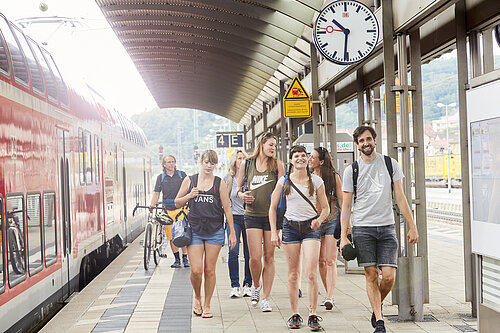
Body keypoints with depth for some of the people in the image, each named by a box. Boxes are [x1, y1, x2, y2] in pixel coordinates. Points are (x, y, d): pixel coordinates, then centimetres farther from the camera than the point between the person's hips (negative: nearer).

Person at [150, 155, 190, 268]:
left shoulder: (181, 174, 7)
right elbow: (156, 193, 7)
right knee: (171, 236, 1)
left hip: (181, 208, -1)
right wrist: (152, 205, -8)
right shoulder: (161, 177, 10)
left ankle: (185, 258, 4)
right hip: (167, 210, 2)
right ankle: (177, 259, 10)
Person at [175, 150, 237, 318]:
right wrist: (189, 196, -7)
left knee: (209, 270, 2)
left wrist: (232, 233, 1)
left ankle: (207, 305, 17)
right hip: (194, 230, 0)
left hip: (214, 231, 0)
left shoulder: (220, 183, 3)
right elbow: (177, 203, 13)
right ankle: (197, 297, 21)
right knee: (196, 270, -7)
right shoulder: (189, 180, 6)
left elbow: (227, 209, 4)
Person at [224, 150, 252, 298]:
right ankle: (234, 286, 0)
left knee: (249, 253, 2)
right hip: (234, 218, 0)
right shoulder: (228, 178, 7)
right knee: (233, 252, -9)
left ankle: (247, 285, 13)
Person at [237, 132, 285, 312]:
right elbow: (238, 187, 16)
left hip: (272, 215, 0)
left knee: (269, 257, 2)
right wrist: (242, 195, -6)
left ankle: (265, 298, 11)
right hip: (252, 215, 0)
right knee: (255, 257, -7)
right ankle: (256, 286, 23)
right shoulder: (247, 164, 6)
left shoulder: (277, 164, 4)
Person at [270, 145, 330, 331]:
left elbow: (325, 208, 8)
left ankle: (313, 316, -3)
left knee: (311, 274, -10)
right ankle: (295, 315, 15)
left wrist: (319, 219, -13)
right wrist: (273, 232, 1)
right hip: (290, 227, 1)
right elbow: (273, 207, 8)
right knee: (293, 274, 5)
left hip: (311, 227, -1)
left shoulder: (316, 181, 3)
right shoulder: (284, 181, 4)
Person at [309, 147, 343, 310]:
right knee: (321, 261, 6)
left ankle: (330, 297, -14)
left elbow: (341, 199, 1)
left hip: (332, 221, -3)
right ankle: (328, 294, 18)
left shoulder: (333, 176, -1)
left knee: (330, 261, -10)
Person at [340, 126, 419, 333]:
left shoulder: (390, 164, 7)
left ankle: (377, 307, 22)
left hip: (387, 227, 1)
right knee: (371, 275, -3)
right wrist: (343, 236, -2)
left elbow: (400, 198, 8)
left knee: (389, 276, -6)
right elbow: (346, 206, 5)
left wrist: (412, 226, 2)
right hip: (362, 228, -1)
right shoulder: (351, 170, 4)